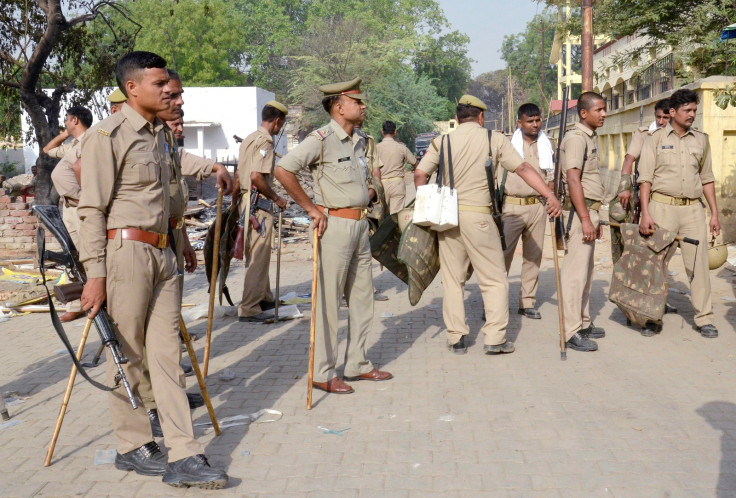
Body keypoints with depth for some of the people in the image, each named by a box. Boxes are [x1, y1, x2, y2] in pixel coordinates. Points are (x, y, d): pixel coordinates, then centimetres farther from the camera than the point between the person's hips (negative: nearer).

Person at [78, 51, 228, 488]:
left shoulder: (159, 135, 17)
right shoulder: (109, 135, -8)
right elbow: (92, 209, -12)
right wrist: (95, 273, -16)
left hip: (162, 252, 8)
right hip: (127, 251, -8)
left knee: (167, 353, 4)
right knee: (128, 354, 3)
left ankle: (184, 456, 4)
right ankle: (133, 448, 18)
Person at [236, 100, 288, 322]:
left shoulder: (249, 139, 16)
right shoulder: (265, 141, -15)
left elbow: (239, 173, 20)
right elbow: (257, 176, -24)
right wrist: (276, 198, -14)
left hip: (246, 199, 10)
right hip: (259, 204, -10)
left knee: (258, 255, 20)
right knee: (258, 257, -5)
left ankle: (264, 297, 32)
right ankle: (249, 309, -2)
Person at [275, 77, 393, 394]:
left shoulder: (358, 142, 15)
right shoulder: (322, 139, -11)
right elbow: (283, 170, -20)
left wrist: (368, 194, 13)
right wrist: (311, 208, -17)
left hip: (360, 225, 9)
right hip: (335, 224, -9)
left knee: (362, 298, 13)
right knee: (328, 300, -3)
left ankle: (357, 364, 25)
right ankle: (323, 373, 5)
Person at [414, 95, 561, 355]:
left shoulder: (442, 141, 5)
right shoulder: (494, 139, 2)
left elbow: (420, 174, -1)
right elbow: (523, 169, -2)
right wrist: (550, 195, -1)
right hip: (478, 216, -2)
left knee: (452, 280, 10)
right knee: (494, 279, 6)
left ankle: (456, 338, 12)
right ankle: (494, 338, 2)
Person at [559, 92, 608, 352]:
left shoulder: (591, 137, 19)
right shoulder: (575, 138, -13)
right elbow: (573, 179, -22)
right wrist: (585, 219, -26)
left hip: (589, 210, 10)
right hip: (579, 212, -10)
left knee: (586, 271, 16)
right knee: (576, 271, -9)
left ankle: (583, 323, 25)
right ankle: (572, 332, -7)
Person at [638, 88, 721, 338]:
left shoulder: (701, 140, 11)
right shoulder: (656, 139, 1)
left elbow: (707, 179, 15)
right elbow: (645, 179, -4)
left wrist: (714, 214, 10)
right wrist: (645, 213, -12)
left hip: (693, 208, 3)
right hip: (663, 206, -3)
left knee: (698, 263, 0)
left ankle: (704, 318, 7)